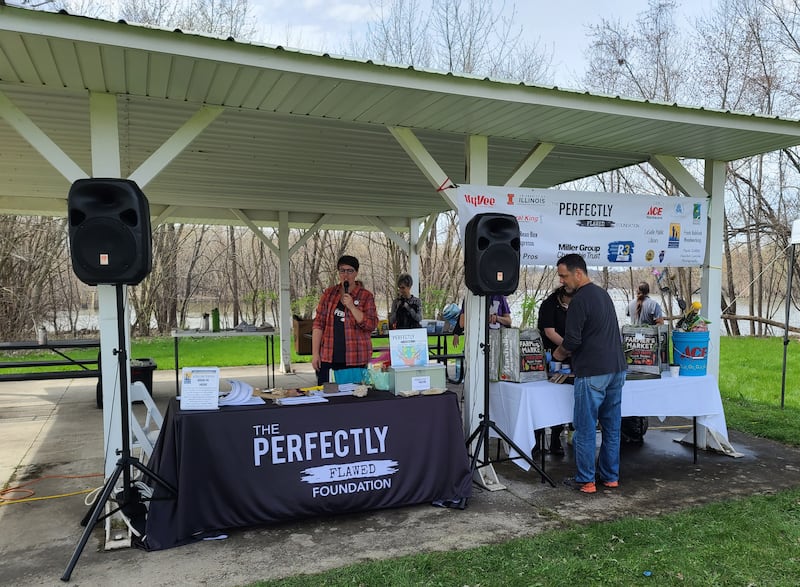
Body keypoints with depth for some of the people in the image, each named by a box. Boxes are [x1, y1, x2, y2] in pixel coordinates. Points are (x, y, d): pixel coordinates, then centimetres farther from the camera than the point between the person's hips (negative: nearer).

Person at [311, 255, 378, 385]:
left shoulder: (366, 296, 1)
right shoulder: (329, 293, 8)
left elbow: (371, 325, -7)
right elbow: (318, 323, 6)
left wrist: (351, 306, -16)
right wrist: (315, 353, 0)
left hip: (355, 359, -2)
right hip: (328, 358, 2)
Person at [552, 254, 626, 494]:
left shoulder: (580, 300, -14)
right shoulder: (603, 293, 15)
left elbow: (572, 341, -17)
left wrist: (560, 353, 3)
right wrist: (568, 349, 23)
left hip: (593, 373, -9)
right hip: (616, 368, 9)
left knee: (585, 428, 1)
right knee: (612, 425, 14)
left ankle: (585, 480, 8)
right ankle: (610, 476, 23)